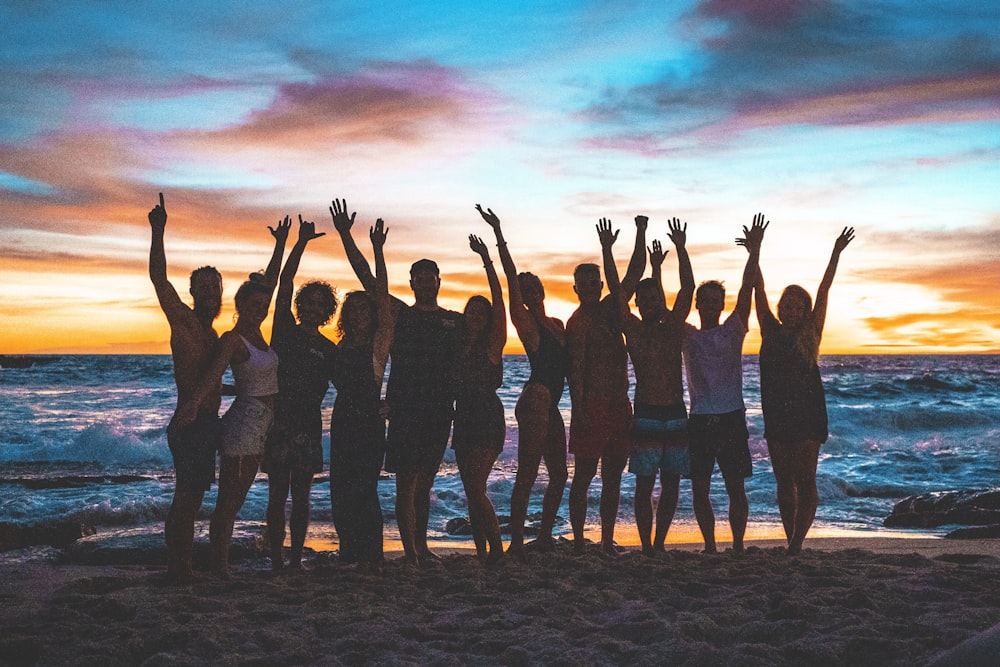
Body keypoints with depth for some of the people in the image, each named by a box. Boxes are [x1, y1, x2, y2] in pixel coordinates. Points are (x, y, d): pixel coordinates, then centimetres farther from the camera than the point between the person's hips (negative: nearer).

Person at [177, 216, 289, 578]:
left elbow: (270, 282, 17)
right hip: (243, 422, -8)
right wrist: (194, 401, -48)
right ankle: (218, 569, -2)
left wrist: (280, 244, 20)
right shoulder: (232, 338, -11)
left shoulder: (255, 332, 11)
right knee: (228, 503, -5)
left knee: (234, 502, 11)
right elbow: (214, 372, -30)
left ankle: (221, 567, 16)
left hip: (261, 426, 8)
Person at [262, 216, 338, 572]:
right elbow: (285, 283, -4)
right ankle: (276, 562, 3)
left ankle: (296, 560, 11)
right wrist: (300, 243, -10)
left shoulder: (328, 349, 12)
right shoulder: (285, 330, 5)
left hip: (308, 426, 2)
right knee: (278, 495, 0)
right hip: (278, 421, -2)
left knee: (301, 497, 5)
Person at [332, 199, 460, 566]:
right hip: (406, 407, -4)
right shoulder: (400, 313, 4)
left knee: (425, 481, 12)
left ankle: (422, 546, 21)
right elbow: (366, 278, 1)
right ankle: (410, 552, -1)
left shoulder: (456, 321, 14)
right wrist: (345, 235, -4)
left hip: (440, 408, 4)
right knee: (407, 482, -4)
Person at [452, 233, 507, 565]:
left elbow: (499, 300, -14)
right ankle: (482, 554, 16)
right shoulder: (457, 345, 12)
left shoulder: (493, 343, -4)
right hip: (463, 422, 7)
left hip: (488, 423, -7)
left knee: (476, 490, -15)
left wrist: (486, 260, -18)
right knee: (472, 493, 9)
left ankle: (497, 549, -4)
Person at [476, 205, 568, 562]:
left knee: (558, 475, 12)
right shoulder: (525, 321, -3)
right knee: (527, 475, -10)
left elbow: (567, 365, 22)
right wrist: (498, 233, -17)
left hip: (551, 405, 9)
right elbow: (511, 277, -12)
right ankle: (515, 545, -8)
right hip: (535, 401, -8)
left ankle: (544, 538, 23)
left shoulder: (557, 324, 19)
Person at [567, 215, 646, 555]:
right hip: (592, 408, -7)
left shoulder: (611, 309, 14)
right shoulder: (578, 321, -7)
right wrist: (579, 409, -21)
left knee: (613, 477, 9)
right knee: (584, 476, -3)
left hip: (620, 406, 8)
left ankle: (607, 541, 14)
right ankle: (579, 542, 1)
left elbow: (635, 273, 18)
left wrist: (641, 233, 13)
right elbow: (576, 368, -14)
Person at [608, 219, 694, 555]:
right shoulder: (633, 330, 0)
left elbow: (688, 288, 0)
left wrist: (681, 248, -6)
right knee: (644, 485, -1)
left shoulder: (673, 327, 7)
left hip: (676, 415, 3)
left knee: (671, 485, 7)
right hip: (646, 416, -3)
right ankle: (646, 546, 5)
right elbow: (616, 291, -7)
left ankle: (659, 544, 16)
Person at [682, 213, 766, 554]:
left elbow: (747, 289, -1)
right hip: (699, 420, 1)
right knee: (699, 489, 3)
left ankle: (738, 545, 9)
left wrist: (754, 251, -10)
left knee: (736, 487, 0)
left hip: (731, 418, -1)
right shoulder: (687, 336, 10)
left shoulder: (732, 331, 7)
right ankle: (709, 546, 15)